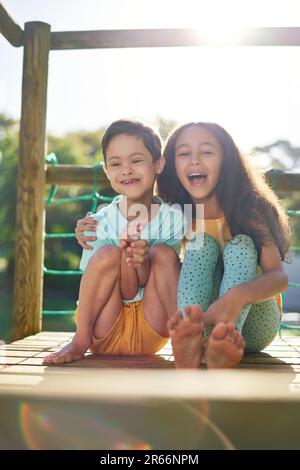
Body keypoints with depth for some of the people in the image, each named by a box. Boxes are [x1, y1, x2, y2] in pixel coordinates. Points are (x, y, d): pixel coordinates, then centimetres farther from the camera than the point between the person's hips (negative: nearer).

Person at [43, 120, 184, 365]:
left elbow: (148, 284, -9)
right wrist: (127, 257, -34)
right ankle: (80, 341, -15)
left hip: (152, 334, 1)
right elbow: (127, 293, -12)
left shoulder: (172, 217, -8)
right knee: (107, 254, -25)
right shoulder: (102, 221, -11)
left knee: (163, 253, -20)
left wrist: (143, 262, -32)